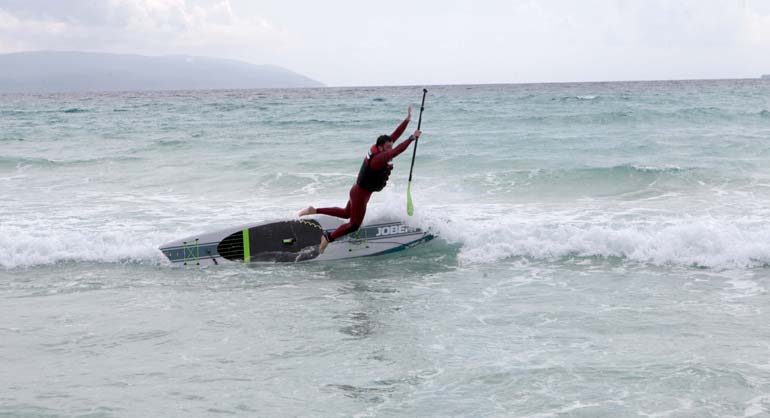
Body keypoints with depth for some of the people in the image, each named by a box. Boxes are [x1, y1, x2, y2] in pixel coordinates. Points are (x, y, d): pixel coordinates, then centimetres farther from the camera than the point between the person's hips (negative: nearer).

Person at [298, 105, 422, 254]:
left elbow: (395, 135, -2)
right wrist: (412, 138, -45)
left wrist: (407, 119, -6)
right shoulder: (378, 159, -31)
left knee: (345, 214, 26)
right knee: (354, 225, -1)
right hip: (360, 193, -10)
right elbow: (396, 152, -44)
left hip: (360, 191, 10)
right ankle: (328, 238, 10)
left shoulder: (379, 151, -6)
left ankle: (314, 210, 27)